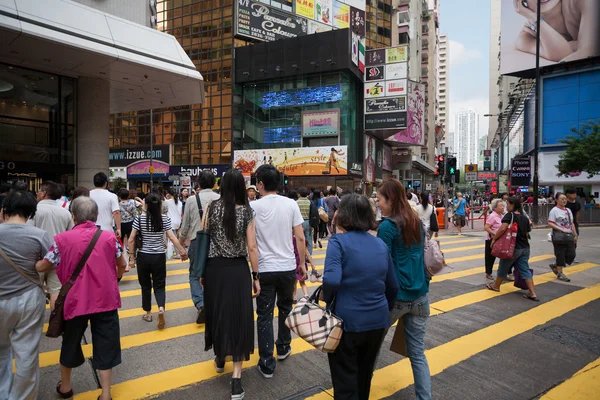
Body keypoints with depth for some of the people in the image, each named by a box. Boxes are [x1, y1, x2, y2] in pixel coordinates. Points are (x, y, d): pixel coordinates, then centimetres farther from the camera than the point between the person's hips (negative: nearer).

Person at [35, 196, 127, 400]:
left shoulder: (62, 239, -8)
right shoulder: (109, 236, -5)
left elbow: (41, 267, 1)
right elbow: (122, 264, 6)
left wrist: (32, 264, 25)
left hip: (76, 301, 1)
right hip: (105, 299, 0)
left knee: (71, 342, 22)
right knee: (105, 345, 9)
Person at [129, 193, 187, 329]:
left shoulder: (139, 219, -5)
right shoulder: (165, 219, -4)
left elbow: (131, 240, -6)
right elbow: (172, 238, -8)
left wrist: (132, 257, 3)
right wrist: (182, 251, 0)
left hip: (143, 256, 0)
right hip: (159, 256, 0)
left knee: (145, 285, 15)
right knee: (159, 285, 9)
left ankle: (148, 313, 24)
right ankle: (161, 308, -14)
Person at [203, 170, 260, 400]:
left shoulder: (212, 207, -4)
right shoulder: (246, 211, -7)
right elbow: (252, 247, -9)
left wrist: (201, 270, 11)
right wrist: (256, 276, 0)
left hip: (215, 268, 2)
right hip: (238, 269, -2)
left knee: (217, 312, 19)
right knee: (239, 316, 3)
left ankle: (220, 358, 41)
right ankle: (236, 378, 1)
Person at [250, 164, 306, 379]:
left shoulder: (253, 206, -8)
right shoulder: (291, 204, -4)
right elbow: (300, 238, -3)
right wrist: (302, 263, 7)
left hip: (264, 269, -2)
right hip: (288, 267, 3)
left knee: (264, 315, 7)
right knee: (285, 308, 23)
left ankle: (267, 363, 11)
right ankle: (283, 348, 38)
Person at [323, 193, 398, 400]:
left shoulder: (338, 241, -14)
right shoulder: (381, 244, 3)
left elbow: (331, 280, -27)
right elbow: (393, 286, 9)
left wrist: (327, 301, -8)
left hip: (347, 321, -5)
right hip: (378, 321, 6)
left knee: (345, 380, 11)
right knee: (364, 375, 26)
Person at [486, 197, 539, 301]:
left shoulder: (510, 215, -12)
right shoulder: (525, 218, 10)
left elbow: (503, 228, -26)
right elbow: (526, 233, 16)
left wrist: (494, 239, -18)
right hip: (525, 247, 6)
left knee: (503, 267, 12)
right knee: (525, 270, 7)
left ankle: (496, 286, 29)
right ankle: (532, 294, 1)